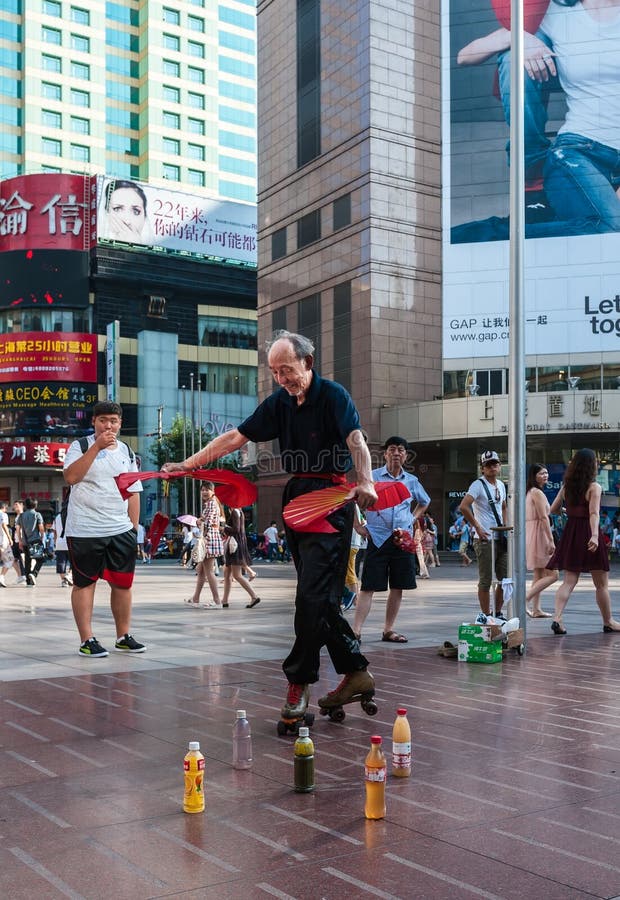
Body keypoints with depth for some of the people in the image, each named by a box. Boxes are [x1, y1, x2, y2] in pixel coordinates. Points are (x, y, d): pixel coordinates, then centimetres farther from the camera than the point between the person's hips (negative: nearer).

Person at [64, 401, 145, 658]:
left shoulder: (126, 452, 13)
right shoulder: (81, 446, -2)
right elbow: (70, 477, -19)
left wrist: (134, 528, 10)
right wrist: (96, 447, -23)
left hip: (121, 530, 5)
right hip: (85, 530, -5)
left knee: (123, 583, 8)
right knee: (85, 583, 2)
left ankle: (124, 636, 19)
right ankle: (87, 640, 7)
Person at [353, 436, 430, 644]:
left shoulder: (412, 481, 10)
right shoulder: (372, 477, -2)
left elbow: (424, 502, 30)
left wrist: (413, 519, 16)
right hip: (378, 538, -4)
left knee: (397, 587, 7)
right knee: (369, 586, -8)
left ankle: (388, 630, 18)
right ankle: (356, 631, -8)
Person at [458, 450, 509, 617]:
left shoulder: (501, 485, 14)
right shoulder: (478, 485, -10)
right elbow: (463, 507, -22)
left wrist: (505, 526, 15)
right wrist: (478, 528, -19)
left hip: (501, 539, 8)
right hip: (485, 539, -8)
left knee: (505, 579, 10)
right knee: (485, 581, -1)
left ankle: (498, 613, 23)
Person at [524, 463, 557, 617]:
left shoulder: (529, 492, 16)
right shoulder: (537, 493, -13)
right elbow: (544, 518, -19)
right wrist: (551, 540, -21)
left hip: (530, 534, 10)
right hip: (539, 535, -10)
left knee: (539, 575, 16)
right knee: (552, 574, -8)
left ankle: (536, 610, 18)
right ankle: (525, 599, -13)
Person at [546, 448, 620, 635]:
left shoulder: (566, 485, 6)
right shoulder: (594, 487, -10)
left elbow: (552, 508, 14)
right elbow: (594, 513, -22)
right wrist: (595, 535, -31)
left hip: (570, 534, 5)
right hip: (587, 533, -5)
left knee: (568, 582, 5)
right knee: (601, 584, 9)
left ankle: (557, 618, -11)